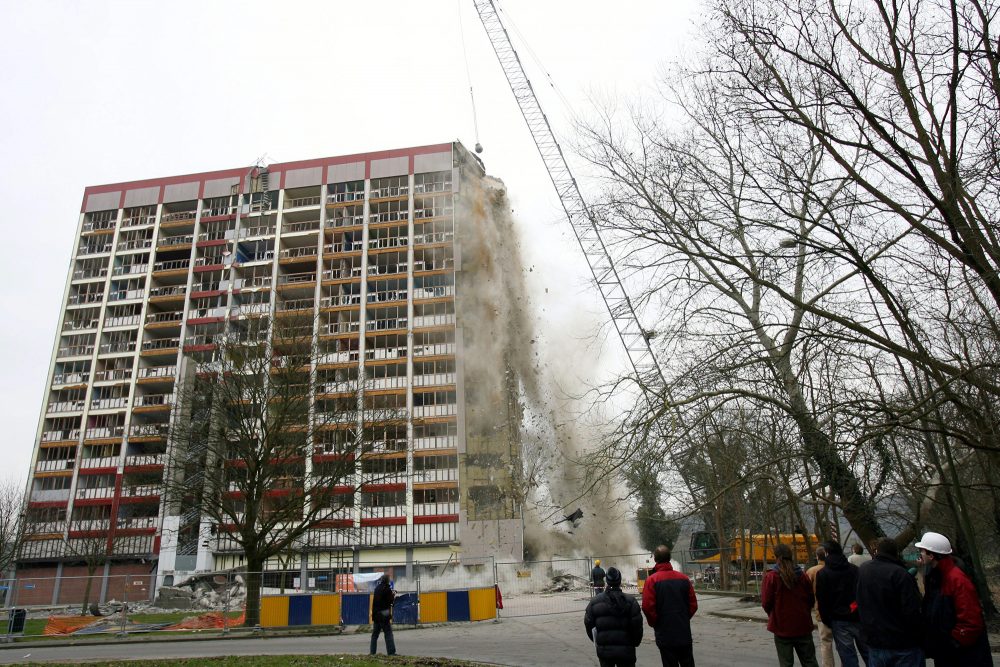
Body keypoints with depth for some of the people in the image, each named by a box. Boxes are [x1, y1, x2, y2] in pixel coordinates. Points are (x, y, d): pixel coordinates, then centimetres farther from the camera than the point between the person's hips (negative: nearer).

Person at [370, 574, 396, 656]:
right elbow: (390, 601, -12)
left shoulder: (377, 587, 11)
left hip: (376, 614, 7)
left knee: (375, 634, 14)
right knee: (388, 633, -4)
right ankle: (391, 652, -8)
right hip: (384, 614, -7)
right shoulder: (387, 588, -11)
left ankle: (372, 652, 14)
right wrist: (393, 595, 7)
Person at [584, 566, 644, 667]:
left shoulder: (595, 602, -2)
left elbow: (588, 623, 2)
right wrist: (635, 642, 10)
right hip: (626, 650, -1)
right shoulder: (630, 601, -8)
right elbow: (637, 626, -8)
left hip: (604, 650, 2)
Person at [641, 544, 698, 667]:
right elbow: (693, 604, 2)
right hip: (684, 633, 4)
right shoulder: (683, 578, 1)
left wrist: (654, 623, -1)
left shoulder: (652, 580, -12)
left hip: (665, 634, -3)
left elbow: (647, 607, -18)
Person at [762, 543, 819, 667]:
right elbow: (811, 600, 4)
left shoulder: (771, 577, -13)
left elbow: (766, 603, -12)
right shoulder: (802, 575, -2)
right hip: (803, 625, 4)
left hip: (782, 627, -3)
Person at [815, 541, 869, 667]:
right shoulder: (855, 569, 6)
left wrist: (827, 621, 3)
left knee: (848, 656, 2)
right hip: (859, 618, 4)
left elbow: (821, 600, -6)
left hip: (839, 621, -3)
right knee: (868, 654, 13)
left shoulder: (823, 574, -5)